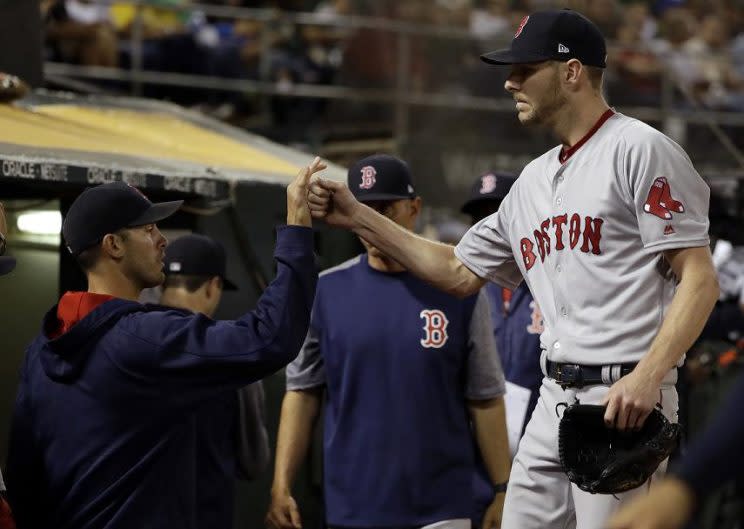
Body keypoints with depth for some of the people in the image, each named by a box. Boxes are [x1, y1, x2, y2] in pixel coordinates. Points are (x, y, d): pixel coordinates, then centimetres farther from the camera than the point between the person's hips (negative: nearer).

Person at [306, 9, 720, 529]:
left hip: (623, 404, -8)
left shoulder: (640, 149, -7)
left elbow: (700, 278, -13)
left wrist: (648, 377, -25)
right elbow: (459, 273, 24)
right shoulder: (534, 180, 19)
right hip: (553, 403, 8)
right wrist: (357, 216, 18)